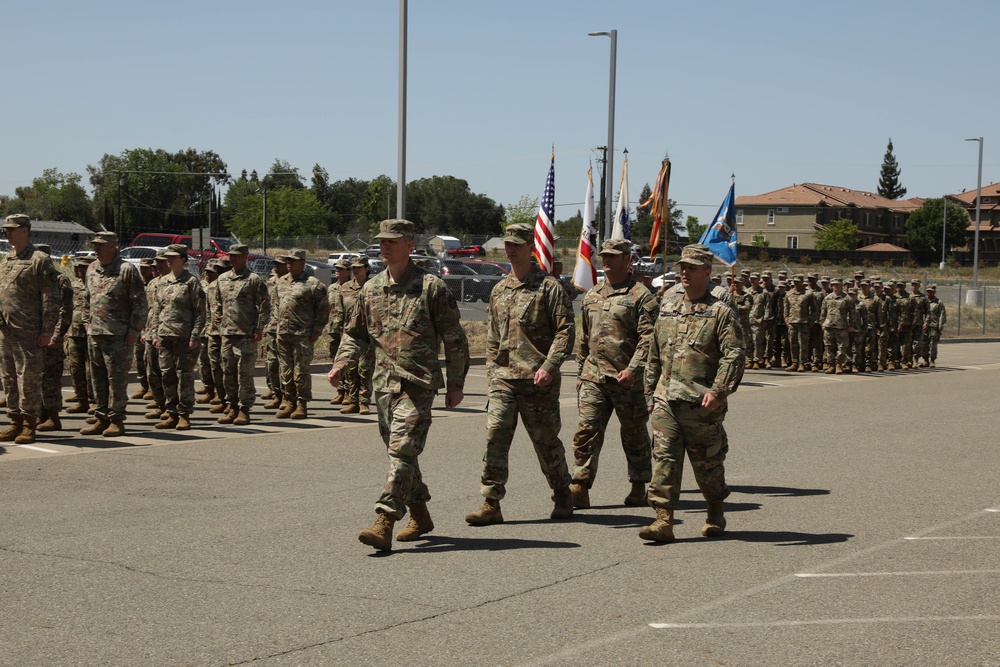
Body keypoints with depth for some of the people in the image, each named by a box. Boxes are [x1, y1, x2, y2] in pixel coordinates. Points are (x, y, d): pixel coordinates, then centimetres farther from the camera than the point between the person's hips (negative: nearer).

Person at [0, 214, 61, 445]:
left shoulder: (40, 260, -7)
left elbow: (51, 299, -11)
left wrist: (47, 331, -15)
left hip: (28, 332, -8)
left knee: (28, 379, -4)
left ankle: (29, 425, 2)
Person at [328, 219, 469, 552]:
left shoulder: (432, 287, -4)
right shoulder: (371, 289, 12)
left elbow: (454, 339, -1)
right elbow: (355, 333, 21)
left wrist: (456, 384, -2)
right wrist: (341, 364, 4)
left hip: (418, 384, -6)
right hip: (384, 383, 6)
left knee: (402, 451, -14)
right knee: (398, 452, 13)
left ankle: (383, 524, -19)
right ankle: (420, 516, 28)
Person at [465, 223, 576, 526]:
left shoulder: (549, 287, -4)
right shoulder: (499, 289, 14)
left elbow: (566, 330, -9)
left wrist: (549, 366, -18)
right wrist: (491, 368, 15)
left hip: (537, 380, -4)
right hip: (503, 377, 5)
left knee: (546, 441, 6)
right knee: (495, 437, -8)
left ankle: (563, 497, 26)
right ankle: (491, 505, -6)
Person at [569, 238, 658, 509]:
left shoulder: (640, 296, -5)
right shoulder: (592, 295, 14)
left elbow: (648, 338, -12)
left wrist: (633, 369, -22)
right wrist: (581, 372, 19)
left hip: (628, 379, -5)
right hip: (594, 377, 5)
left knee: (634, 435, 9)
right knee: (587, 431, -5)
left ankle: (639, 488, 22)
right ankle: (580, 488, -6)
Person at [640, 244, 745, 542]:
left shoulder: (720, 312, -2)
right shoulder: (667, 308, 14)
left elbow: (734, 355, -11)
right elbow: (654, 357, 20)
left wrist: (718, 390, -21)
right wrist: (650, 394, 18)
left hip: (702, 405, -4)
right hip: (666, 401, 4)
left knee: (707, 462, 9)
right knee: (664, 458, -6)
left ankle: (716, 515, 29)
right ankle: (663, 520, -7)